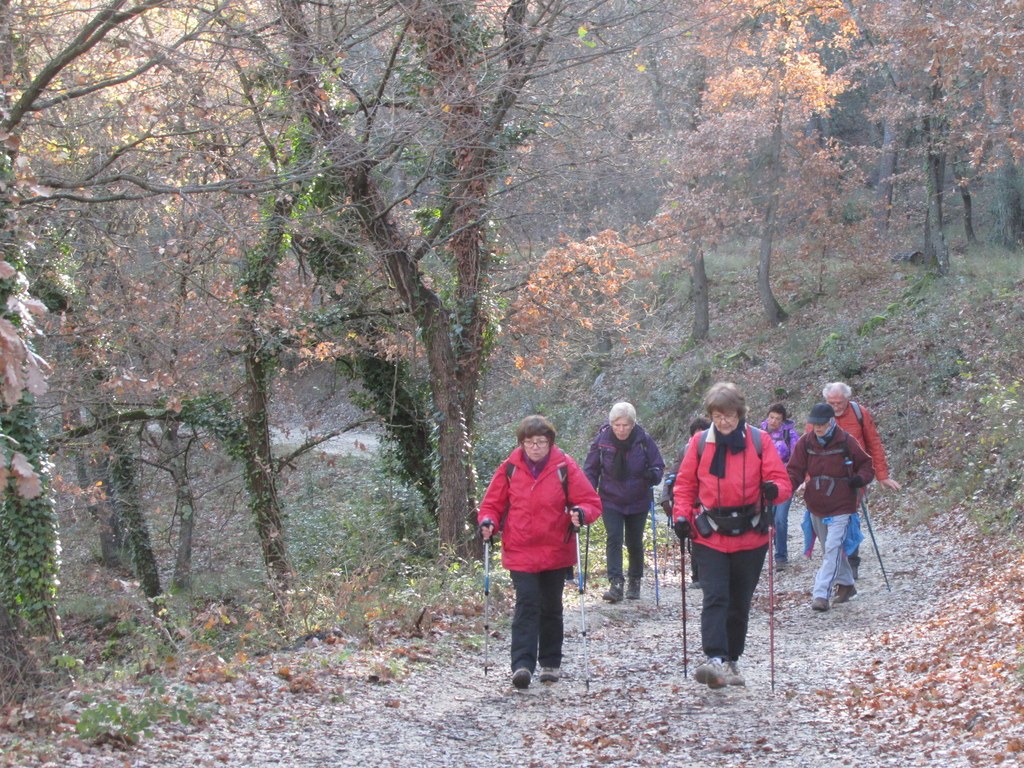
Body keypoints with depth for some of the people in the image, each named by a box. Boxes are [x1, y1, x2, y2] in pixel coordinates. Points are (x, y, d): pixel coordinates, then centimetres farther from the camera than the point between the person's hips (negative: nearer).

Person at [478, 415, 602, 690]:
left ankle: (550, 662, 27)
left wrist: (581, 514, -23)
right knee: (526, 605, -13)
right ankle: (522, 665, -17)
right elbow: (493, 503, 8)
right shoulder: (510, 468, -2)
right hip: (520, 552, -1)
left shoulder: (564, 467, -5)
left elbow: (592, 502, -2)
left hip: (556, 551, 1)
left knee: (551, 608, 13)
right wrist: (488, 522, -12)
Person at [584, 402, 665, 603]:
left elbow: (659, 465, -3)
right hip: (611, 501, -1)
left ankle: (635, 582, 29)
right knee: (614, 538, -15)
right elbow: (590, 470, 0)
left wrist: (653, 475, -26)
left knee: (634, 542, 10)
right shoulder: (601, 440, -11)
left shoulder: (644, 440, -12)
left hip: (638, 502, 1)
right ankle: (615, 584, -19)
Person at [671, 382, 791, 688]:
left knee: (740, 603, 11)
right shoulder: (699, 443, 2)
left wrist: (774, 489, -24)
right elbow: (685, 483, 8)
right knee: (715, 598, -15)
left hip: (750, 538, 1)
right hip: (710, 537, -1)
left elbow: (781, 480, -1)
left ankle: (731, 661, 24)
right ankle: (716, 660, -24)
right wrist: (682, 515, -7)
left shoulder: (759, 442, 0)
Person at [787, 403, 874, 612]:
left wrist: (861, 478, -17)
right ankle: (846, 584, 36)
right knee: (833, 548, 18)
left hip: (840, 508, -4)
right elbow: (795, 470, -3)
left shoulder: (846, 441, -9)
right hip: (816, 507, 4)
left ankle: (821, 594, -17)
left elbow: (866, 464, 4)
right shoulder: (806, 442, -2)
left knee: (833, 549, -14)